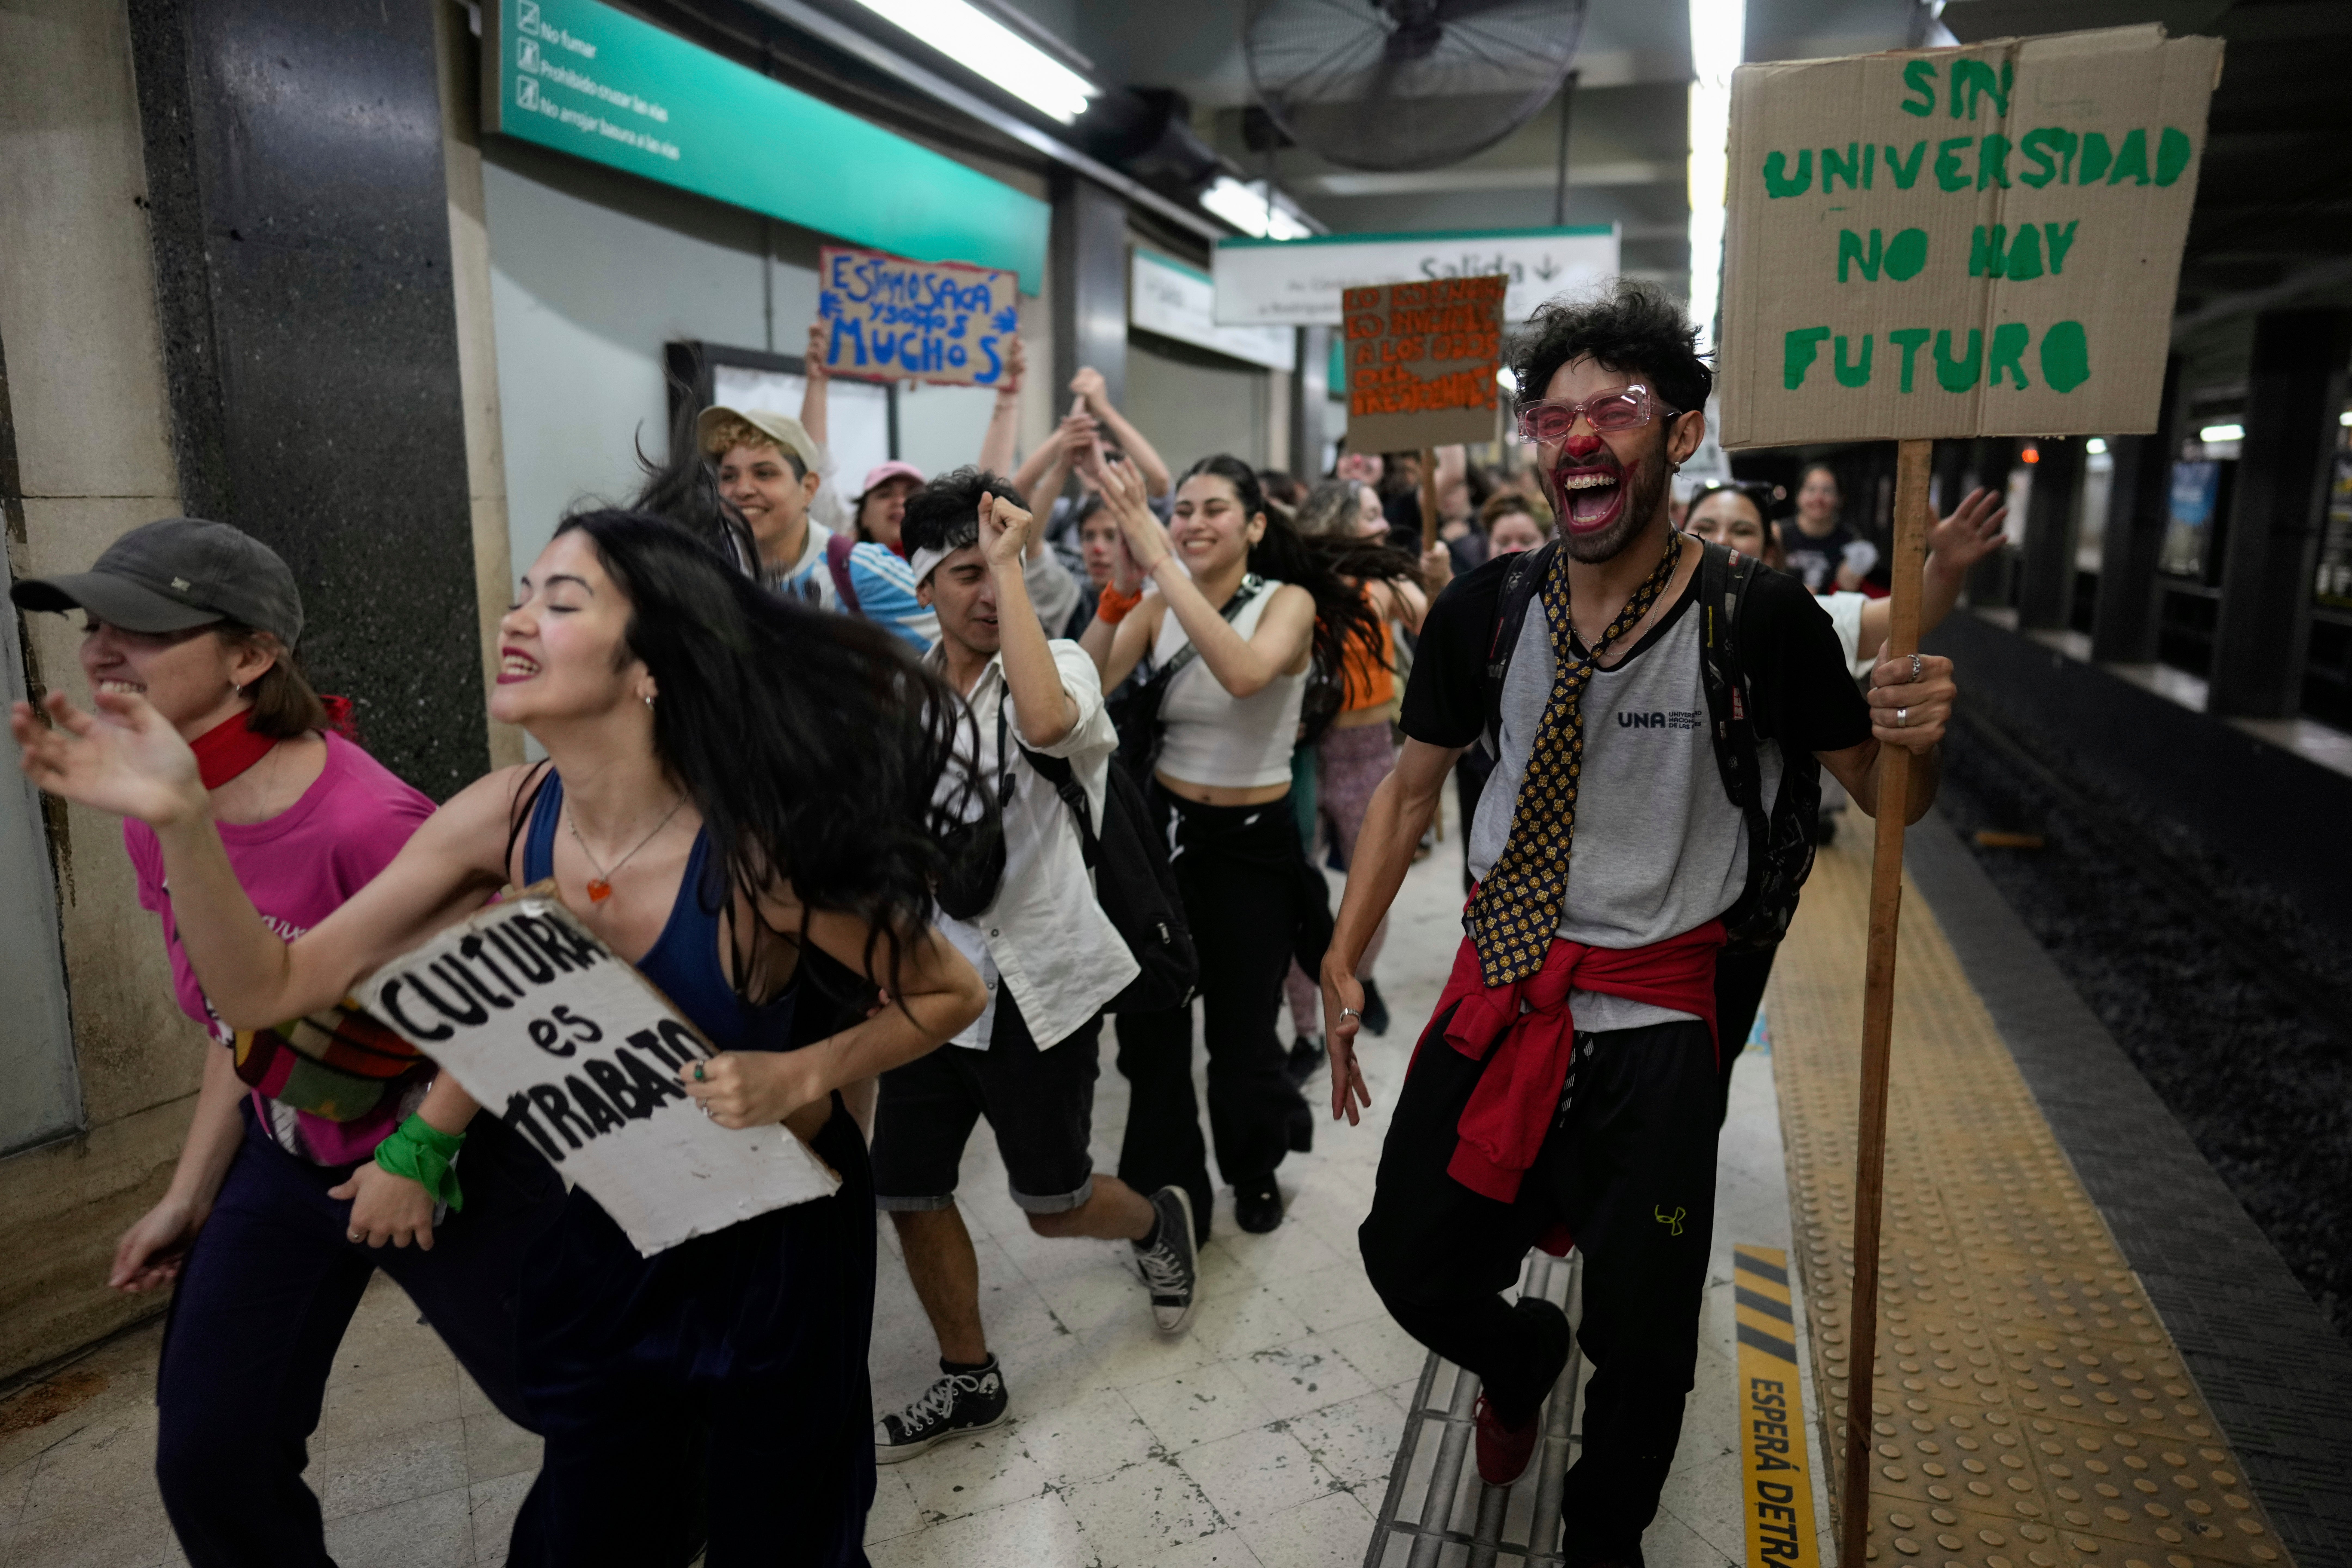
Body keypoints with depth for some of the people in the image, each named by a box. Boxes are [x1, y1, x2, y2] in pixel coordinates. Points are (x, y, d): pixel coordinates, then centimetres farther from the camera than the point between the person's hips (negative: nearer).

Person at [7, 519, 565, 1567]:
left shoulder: (359, 820, -29)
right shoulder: (156, 824, -2)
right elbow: (241, 1023, 9)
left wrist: (418, 1153, -18)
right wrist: (187, 1199, 10)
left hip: (447, 1161, -7)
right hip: (286, 1164, 7)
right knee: (207, 1460, 12)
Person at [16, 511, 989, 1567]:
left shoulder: (750, 847, -28)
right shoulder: (504, 819, -13)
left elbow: (952, 993, -15)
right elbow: (269, 991, -10)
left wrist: (799, 1078, -28)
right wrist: (181, 815, -22)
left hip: (777, 1240, -4)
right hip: (604, 1239, 4)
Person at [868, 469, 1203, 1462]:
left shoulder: (1058, 662, -10)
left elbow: (1047, 721, -37)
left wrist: (1011, 564, -29)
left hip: (1038, 978, -5)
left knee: (1053, 1205, 7)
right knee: (908, 1194, 8)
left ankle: (1159, 1222, 42)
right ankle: (970, 1382, 31)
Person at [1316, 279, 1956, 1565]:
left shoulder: (1764, 623, -12)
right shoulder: (1484, 613, -5)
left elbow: (1884, 799, 0)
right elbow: (1410, 788, 6)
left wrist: (1919, 739, -24)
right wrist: (1343, 960, 3)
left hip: (1651, 1028, -2)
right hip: (1496, 993, 3)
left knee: (1644, 1347, 9)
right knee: (1408, 1264, 12)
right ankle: (1521, 1357, 49)